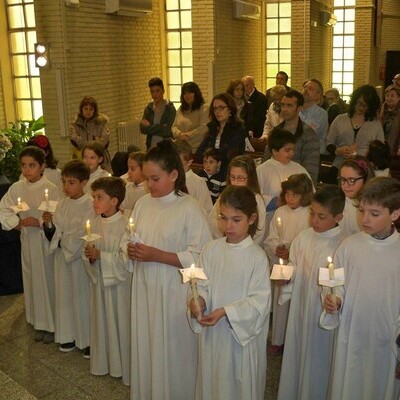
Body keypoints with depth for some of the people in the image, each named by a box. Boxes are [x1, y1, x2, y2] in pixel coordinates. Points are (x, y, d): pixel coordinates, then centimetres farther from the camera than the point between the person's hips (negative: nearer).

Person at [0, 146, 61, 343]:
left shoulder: (52, 189, -11)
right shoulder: (16, 188, 1)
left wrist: (40, 222, -24)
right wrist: (17, 222, -7)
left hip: (47, 240, -4)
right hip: (27, 240, 4)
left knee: (48, 279, 2)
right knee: (32, 280, 11)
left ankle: (52, 324, 18)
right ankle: (39, 322, 25)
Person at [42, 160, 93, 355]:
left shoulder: (89, 204, -12)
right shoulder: (63, 204, 7)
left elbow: (85, 234, -16)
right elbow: (54, 233, 6)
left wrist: (63, 240, -10)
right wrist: (48, 223, -12)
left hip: (80, 255, -6)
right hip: (62, 255, 6)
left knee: (82, 294, 2)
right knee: (65, 294, 11)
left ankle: (88, 339, 15)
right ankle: (69, 335, 24)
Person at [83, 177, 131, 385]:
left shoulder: (125, 225, -18)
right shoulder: (94, 223, 3)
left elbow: (126, 260, -21)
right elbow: (88, 257, 9)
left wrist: (101, 255, -22)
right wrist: (90, 257, -12)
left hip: (119, 283, -6)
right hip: (98, 281, 6)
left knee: (120, 323, 5)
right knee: (101, 322, 17)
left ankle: (122, 367, 22)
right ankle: (102, 363, 34)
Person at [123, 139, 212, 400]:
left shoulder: (189, 208, -14)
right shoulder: (143, 203, 4)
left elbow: (200, 257, -19)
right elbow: (126, 240, 13)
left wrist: (157, 255, -21)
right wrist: (130, 250, -10)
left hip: (174, 294, -5)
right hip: (144, 289, 5)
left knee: (172, 354, 8)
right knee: (145, 348, 17)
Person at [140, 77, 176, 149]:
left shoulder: (170, 108, -5)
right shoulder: (149, 108, 7)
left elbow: (167, 131, -14)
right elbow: (142, 129, 0)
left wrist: (149, 127, -6)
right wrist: (161, 127, -13)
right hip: (151, 147, 3)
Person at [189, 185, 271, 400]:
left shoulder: (257, 257, -14)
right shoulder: (211, 249, -2)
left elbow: (259, 301, -14)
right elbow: (202, 285, 3)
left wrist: (225, 311, -23)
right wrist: (199, 298, -19)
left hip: (243, 334, -4)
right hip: (212, 333, 4)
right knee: (211, 380, 19)